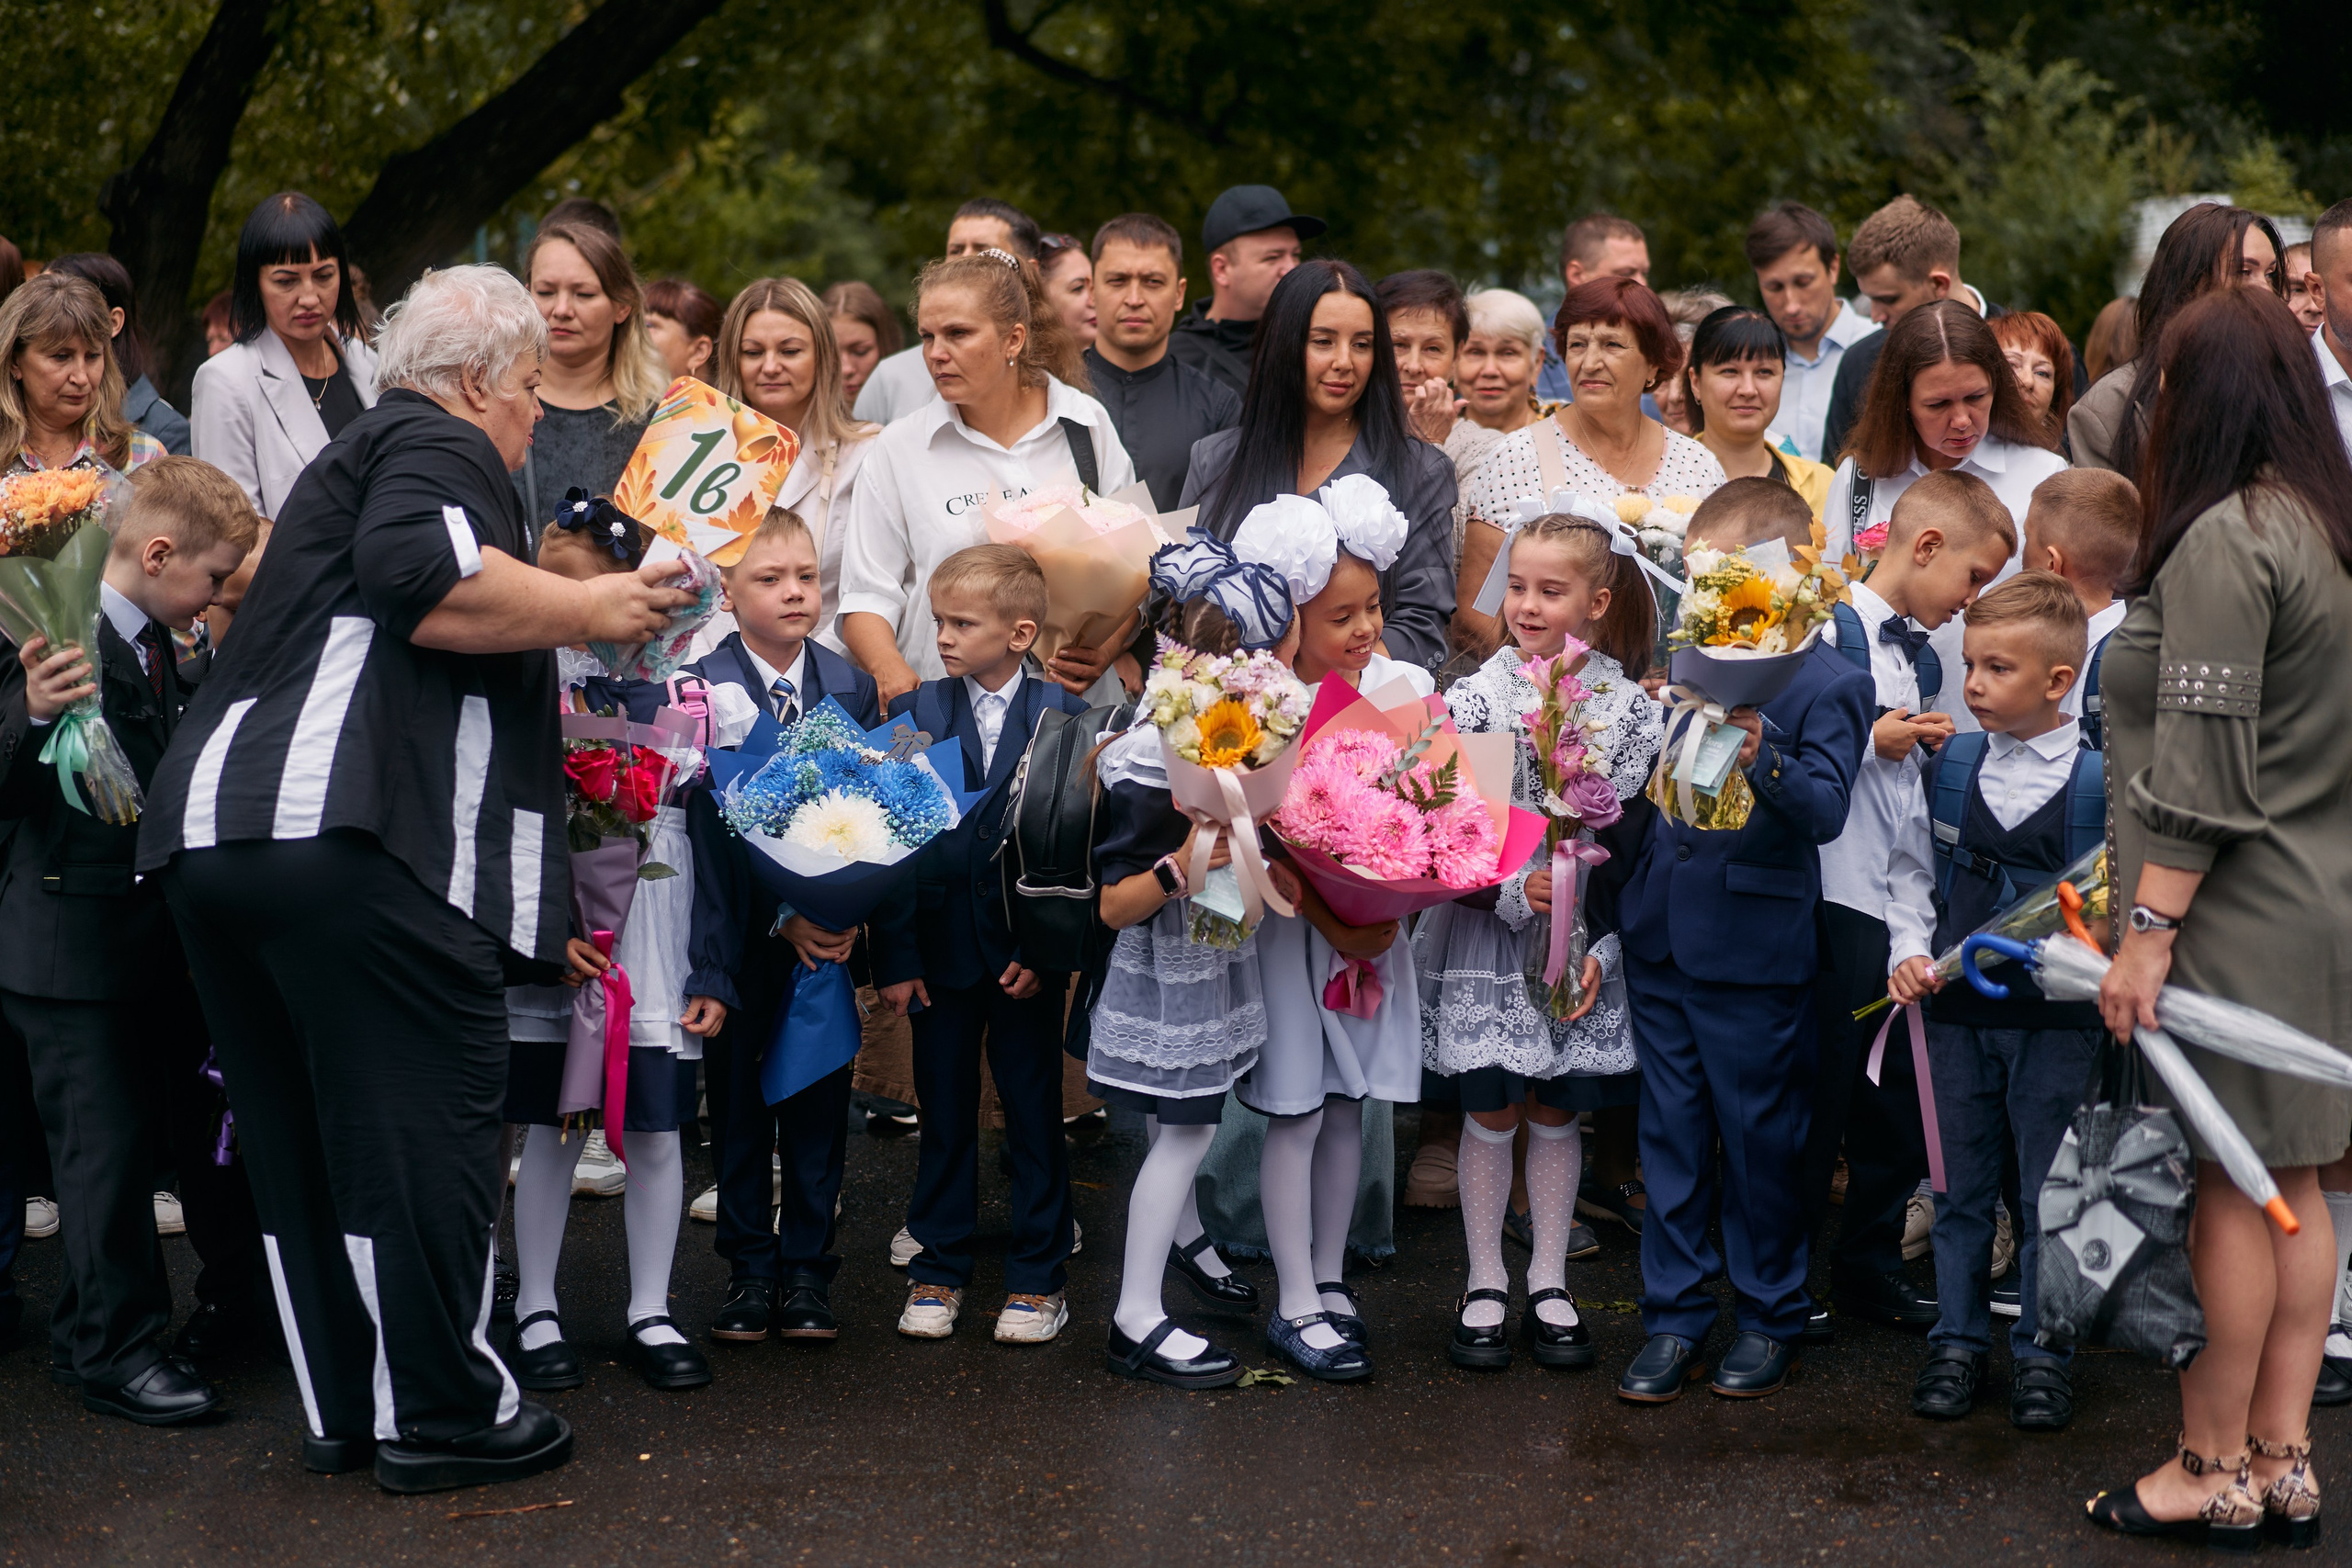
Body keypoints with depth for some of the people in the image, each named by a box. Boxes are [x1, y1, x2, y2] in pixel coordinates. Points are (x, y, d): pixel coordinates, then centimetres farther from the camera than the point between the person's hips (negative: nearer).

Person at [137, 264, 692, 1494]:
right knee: (420, 1126, -2)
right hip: (352, 840, -10)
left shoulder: (360, 455, 33)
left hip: (208, 831, 10)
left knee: (301, 1138, 13)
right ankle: (441, 1416, 4)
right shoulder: (440, 448, 2)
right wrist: (591, 610, -6)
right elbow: (426, 580, -18)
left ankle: (345, 1410, 21)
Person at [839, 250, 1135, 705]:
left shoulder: (1087, 425, 10)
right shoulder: (899, 450, 8)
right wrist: (889, 669, -14)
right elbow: (867, 594, 6)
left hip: (1075, 699, 0)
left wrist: (1108, 647, -5)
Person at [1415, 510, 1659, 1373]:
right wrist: (1511, 890, -22)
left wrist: (1601, 949, -9)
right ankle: (1485, 1286, 16)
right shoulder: (1475, 699, -4)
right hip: (1488, 937, -1)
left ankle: (1548, 1286, 21)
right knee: (1492, 1111, 4)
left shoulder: (1632, 711, -1)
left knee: (1558, 1113, 10)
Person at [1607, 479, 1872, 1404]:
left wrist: (1766, 762, -38)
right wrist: (1606, 916, 15)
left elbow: (1826, 809, -20)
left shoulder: (1829, 684, -7)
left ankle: (1770, 1318, 19)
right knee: (1670, 1137, 10)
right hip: (1658, 939, 6)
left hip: (1754, 952, -6)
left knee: (1761, 1140, 5)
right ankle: (1674, 1319, 18)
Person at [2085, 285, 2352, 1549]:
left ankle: (2216, 1472, 8)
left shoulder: (2224, 539, -17)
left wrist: (2148, 930, -17)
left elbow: (2202, 765, -20)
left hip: (2238, 910, -9)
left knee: (2231, 1185, -1)